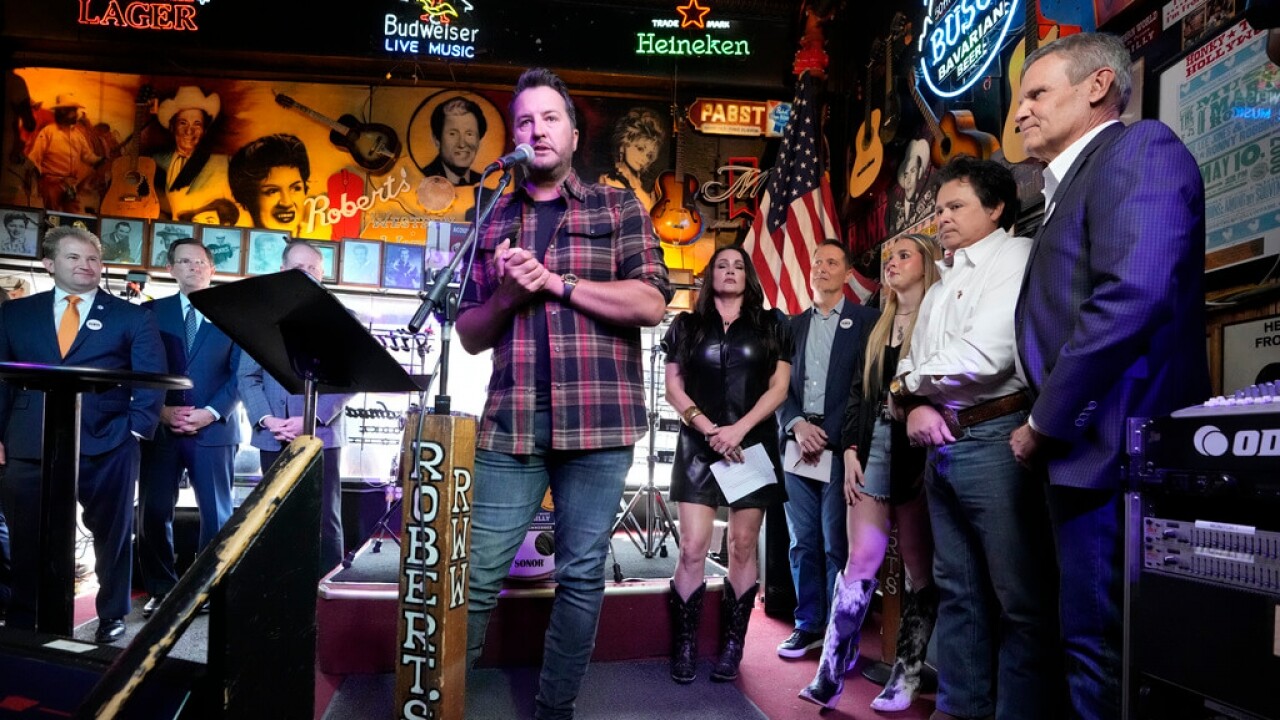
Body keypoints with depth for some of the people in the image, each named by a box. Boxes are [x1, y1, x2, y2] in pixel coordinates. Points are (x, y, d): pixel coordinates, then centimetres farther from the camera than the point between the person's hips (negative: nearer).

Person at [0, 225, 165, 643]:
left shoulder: (132, 318, 4)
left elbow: (152, 377, 0)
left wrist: (137, 428, -9)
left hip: (106, 445, -2)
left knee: (112, 534, 9)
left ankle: (112, 615, 24)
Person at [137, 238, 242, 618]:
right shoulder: (151, 312, 10)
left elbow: (240, 374, 1)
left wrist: (211, 413, -11)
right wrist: (161, 410, -9)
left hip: (214, 427, -1)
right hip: (160, 427, 1)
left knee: (216, 513, 4)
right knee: (154, 512, 3)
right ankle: (161, 589, 16)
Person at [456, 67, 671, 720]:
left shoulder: (617, 208, 8)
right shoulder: (493, 220, 14)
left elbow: (651, 304, -6)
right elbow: (470, 335, 14)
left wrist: (553, 281, -9)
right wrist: (506, 294, -7)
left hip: (598, 420, -1)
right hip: (511, 422, 2)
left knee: (582, 575, 6)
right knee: (478, 575, 2)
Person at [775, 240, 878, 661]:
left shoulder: (866, 321, 3)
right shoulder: (794, 325, 17)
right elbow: (781, 385, 12)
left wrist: (830, 436, -10)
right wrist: (797, 426, -5)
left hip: (839, 446, -4)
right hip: (798, 442, 4)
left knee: (837, 543, -4)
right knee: (803, 541, 7)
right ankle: (809, 624, 18)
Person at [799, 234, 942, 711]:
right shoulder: (879, 326, 18)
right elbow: (859, 391, 14)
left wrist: (931, 454, -13)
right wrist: (851, 449, 3)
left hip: (917, 450, -4)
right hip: (873, 445, 5)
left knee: (919, 567, 4)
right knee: (861, 560, 0)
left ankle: (907, 675, 14)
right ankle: (829, 677, -1)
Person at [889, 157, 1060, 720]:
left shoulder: (1016, 258, -6)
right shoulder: (942, 286, 22)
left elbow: (983, 356, -19)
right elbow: (911, 362, 18)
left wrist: (907, 385, -4)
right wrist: (914, 404, -5)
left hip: (993, 440, -9)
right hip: (940, 445, 9)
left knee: (1020, 599, -3)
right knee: (956, 588, 15)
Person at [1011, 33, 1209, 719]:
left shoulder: (1139, 147, -6)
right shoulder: (1070, 186, 23)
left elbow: (1132, 298, -20)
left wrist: (1044, 422, -14)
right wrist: (1046, 420, 8)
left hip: (1112, 449, -9)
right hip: (1084, 449, 9)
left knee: (1100, 647, -3)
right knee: (1094, 644, 14)